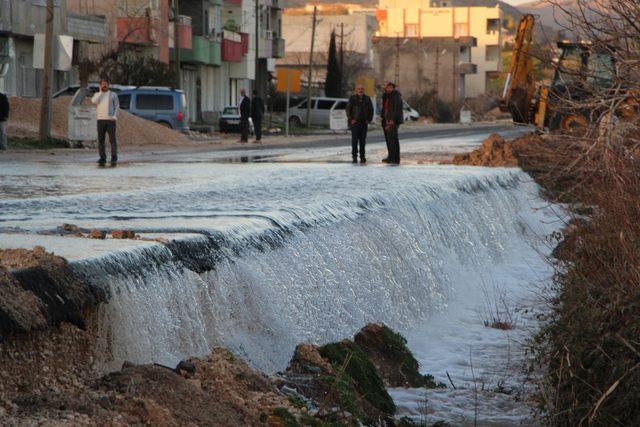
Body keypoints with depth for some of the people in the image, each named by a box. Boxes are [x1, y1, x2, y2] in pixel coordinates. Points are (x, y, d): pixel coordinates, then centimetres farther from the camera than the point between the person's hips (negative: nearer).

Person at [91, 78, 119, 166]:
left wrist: (115, 116, -12)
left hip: (110, 120, -2)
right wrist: (100, 91, -7)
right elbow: (94, 101, -11)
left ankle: (114, 159, -7)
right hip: (100, 120, 2)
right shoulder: (97, 94, 11)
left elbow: (117, 107, 3)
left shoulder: (113, 94, 7)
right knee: (101, 140, 0)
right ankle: (102, 158, 5)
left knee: (112, 140, -7)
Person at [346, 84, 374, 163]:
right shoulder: (352, 98, 1)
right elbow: (348, 109, 0)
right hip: (355, 122, -3)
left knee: (363, 140, 3)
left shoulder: (367, 99, 9)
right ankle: (354, 156, -1)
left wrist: (369, 119, 5)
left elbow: (371, 109, 14)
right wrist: (351, 119, -6)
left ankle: (362, 157, 9)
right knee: (355, 140, -5)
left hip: (364, 122, 3)